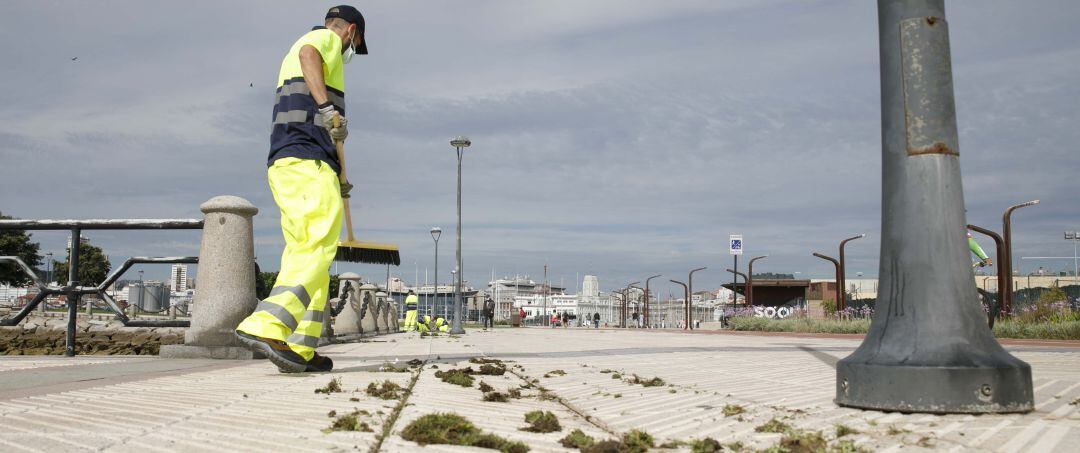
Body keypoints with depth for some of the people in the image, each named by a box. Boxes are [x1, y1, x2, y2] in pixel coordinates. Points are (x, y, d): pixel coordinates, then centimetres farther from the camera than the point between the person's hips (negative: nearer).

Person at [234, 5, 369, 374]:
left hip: (284, 164, 10)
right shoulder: (327, 38, 7)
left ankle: (299, 350, 1)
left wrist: (333, 180, 33)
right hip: (309, 162, -10)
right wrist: (327, 107, -32)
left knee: (302, 255, 5)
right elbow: (308, 54, -21)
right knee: (318, 250, -17)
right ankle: (265, 327, -31)